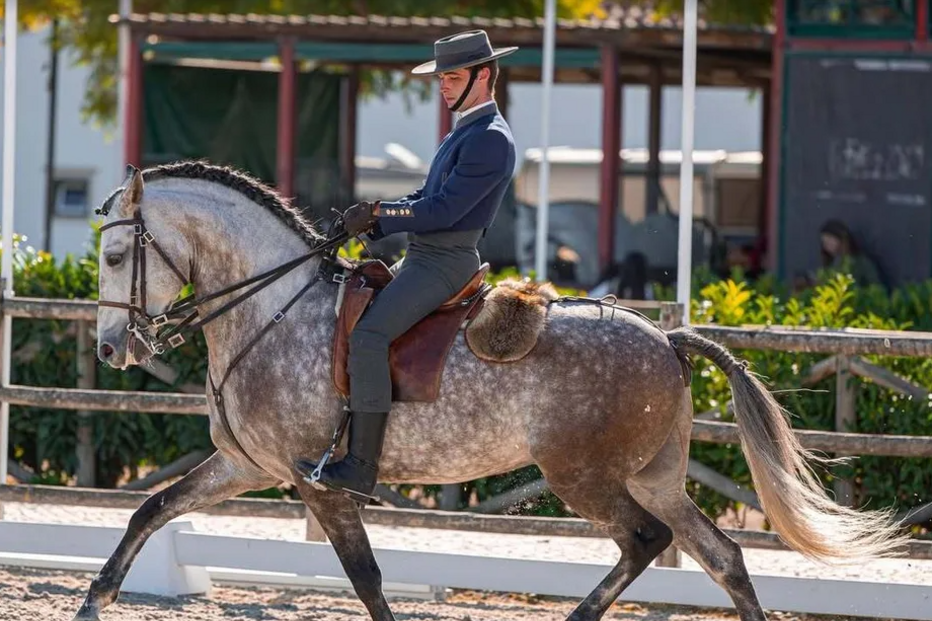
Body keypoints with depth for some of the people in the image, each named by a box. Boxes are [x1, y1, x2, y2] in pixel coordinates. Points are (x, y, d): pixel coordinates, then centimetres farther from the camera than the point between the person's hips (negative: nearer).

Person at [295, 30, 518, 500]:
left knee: (368, 335, -24)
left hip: (444, 262, -11)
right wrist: (370, 224, 6)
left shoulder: (490, 140, -13)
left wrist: (378, 213, -16)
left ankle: (361, 466, -28)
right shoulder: (462, 135, 21)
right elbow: (426, 198, 21)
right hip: (419, 258, 11)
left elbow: (443, 209, -20)